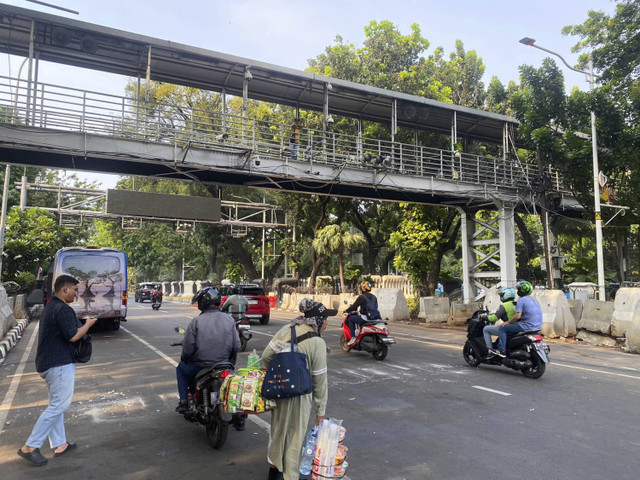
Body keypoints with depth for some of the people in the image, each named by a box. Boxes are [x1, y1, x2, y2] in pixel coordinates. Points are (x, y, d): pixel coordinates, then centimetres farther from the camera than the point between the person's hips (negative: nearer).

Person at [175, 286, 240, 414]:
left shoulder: (196, 321, -15)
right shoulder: (229, 320, -5)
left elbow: (188, 347, -12)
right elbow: (237, 346, -2)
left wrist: (184, 358, 10)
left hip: (200, 365, -3)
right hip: (223, 364, 3)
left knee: (181, 369, 27)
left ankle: (183, 402, 21)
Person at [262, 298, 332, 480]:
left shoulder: (286, 329, -2)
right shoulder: (317, 343, -17)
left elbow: (266, 356, -2)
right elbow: (320, 380, -12)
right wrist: (320, 410, -3)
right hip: (299, 395, -6)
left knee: (277, 429, 24)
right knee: (294, 436, 12)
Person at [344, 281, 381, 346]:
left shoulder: (361, 297, -7)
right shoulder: (374, 297, 15)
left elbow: (354, 306, -9)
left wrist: (346, 310, 8)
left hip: (366, 318, -8)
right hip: (376, 318, 8)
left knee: (351, 318, 9)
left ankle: (353, 337, -1)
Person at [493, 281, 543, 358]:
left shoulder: (522, 300, -11)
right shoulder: (534, 299, 17)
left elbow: (518, 316, -19)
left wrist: (508, 322, -4)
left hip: (527, 326, -10)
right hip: (537, 326, 10)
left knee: (503, 328, -3)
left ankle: (501, 350, -9)